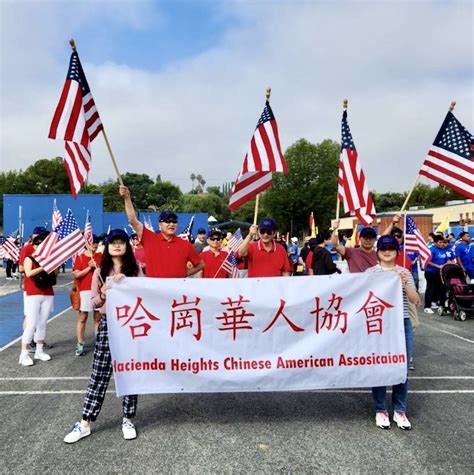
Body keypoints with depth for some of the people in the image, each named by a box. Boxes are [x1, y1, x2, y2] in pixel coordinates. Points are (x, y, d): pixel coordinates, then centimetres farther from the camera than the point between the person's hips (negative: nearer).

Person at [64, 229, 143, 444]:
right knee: (99, 374, 4)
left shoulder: (135, 269, 3)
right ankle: (84, 424, 16)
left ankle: (127, 420, 20)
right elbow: (94, 302, 7)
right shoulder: (100, 271, 6)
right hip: (108, 324, 1)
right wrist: (103, 295, -15)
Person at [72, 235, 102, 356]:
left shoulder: (100, 256, 9)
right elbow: (76, 275, -5)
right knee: (82, 317, 0)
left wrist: (96, 266, -11)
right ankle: (80, 345, 6)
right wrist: (89, 267, -12)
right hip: (85, 290, -2)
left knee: (98, 317, 7)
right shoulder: (80, 257, 2)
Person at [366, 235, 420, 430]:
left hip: (402, 324, 2)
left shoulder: (405, 273, 7)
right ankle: (380, 410, 20)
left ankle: (400, 411, 23)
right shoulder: (370, 272, 1)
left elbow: (415, 301, 2)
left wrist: (406, 284, -14)